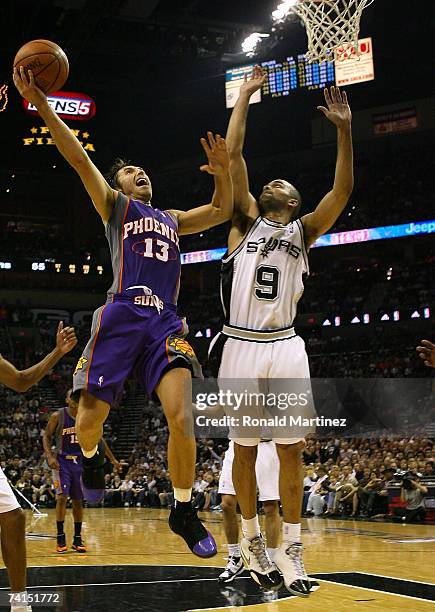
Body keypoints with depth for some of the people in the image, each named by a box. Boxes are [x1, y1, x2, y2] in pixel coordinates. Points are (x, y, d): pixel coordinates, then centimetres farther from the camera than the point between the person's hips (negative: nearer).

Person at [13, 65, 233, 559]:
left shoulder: (172, 219, 31)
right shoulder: (114, 204, 18)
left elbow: (223, 211, 32)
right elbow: (78, 158, 6)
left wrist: (222, 171, 13)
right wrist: (41, 105, -4)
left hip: (165, 322, 3)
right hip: (122, 315, -2)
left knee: (181, 418, -17)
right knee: (90, 419, -4)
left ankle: (183, 512, -1)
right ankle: (92, 459, 34)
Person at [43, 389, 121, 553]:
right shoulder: (58, 416, -7)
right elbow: (46, 436, -2)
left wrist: (113, 460, 10)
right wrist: (50, 457, -18)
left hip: (80, 461, 4)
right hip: (62, 461, -4)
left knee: (78, 501, 6)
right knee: (62, 497, -15)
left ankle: (77, 539, 15)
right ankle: (60, 538, -8)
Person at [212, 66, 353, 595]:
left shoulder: (304, 231, 11)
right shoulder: (246, 220, 10)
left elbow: (342, 190, -3)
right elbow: (232, 154, 2)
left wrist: (344, 130, -12)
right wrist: (245, 95, 4)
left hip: (285, 348, 1)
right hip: (241, 346, 0)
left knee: (290, 449, 1)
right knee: (244, 449, 5)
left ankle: (291, 551, 8)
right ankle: (251, 543, 18)